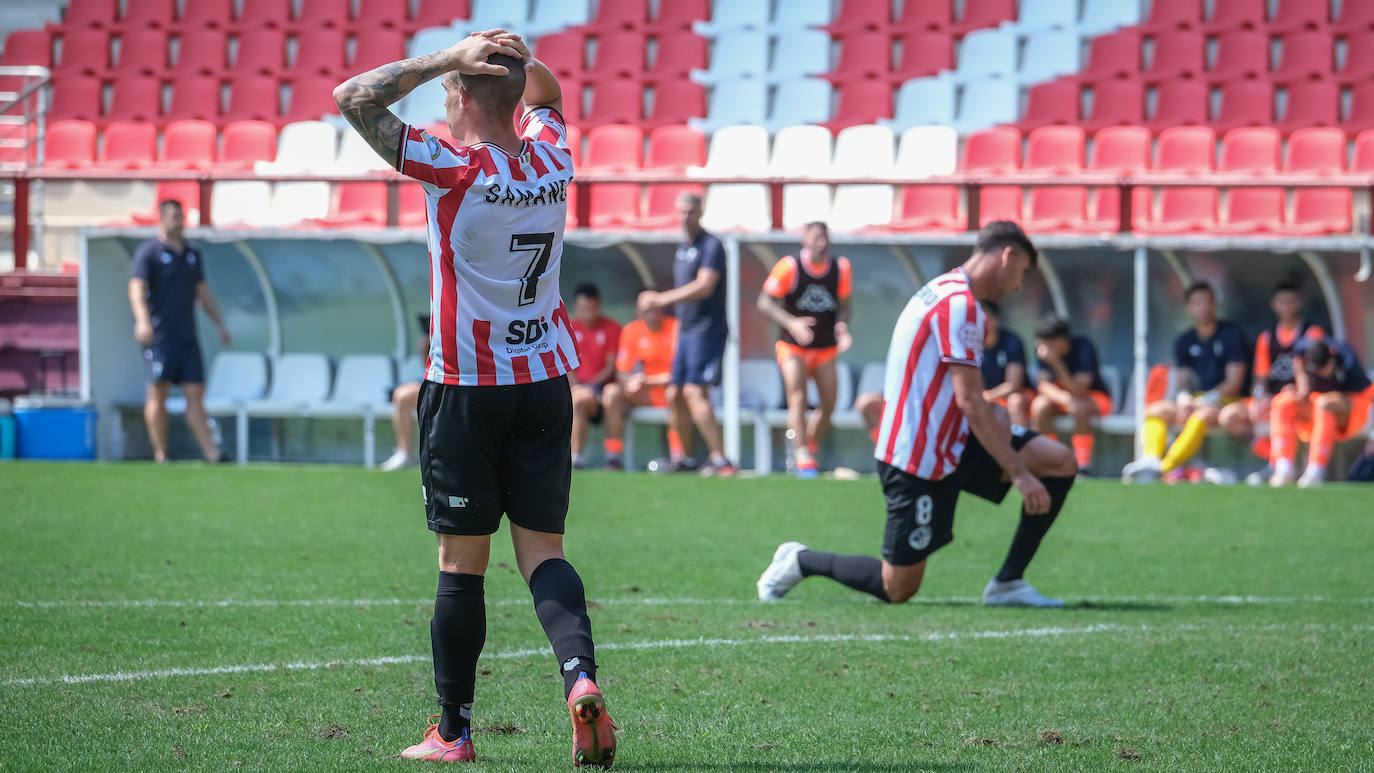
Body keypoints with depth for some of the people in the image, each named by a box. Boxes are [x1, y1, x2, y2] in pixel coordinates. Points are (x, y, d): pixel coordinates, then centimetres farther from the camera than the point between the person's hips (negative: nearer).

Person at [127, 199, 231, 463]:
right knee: (158, 394, -3)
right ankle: (160, 455, 1)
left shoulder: (193, 254, 16)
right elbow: (137, 288, -15)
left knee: (195, 395, 0)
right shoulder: (148, 252, -4)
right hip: (159, 336, -5)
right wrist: (142, 321, -31)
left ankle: (211, 452, -6)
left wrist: (220, 324, 22)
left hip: (187, 337, 5)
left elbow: (203, 292, 25)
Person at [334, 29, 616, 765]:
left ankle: (453, 731, 11)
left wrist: (446, 58, -11)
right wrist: (517, 57, 6)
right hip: (545, 381, 5)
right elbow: (547, 95, 26)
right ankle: (580, 675, -20)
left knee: (462, 563, 3)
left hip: (466, 388, -5)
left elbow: (354, 98, -12)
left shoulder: (452, 170, -15)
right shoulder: (552, 162, 2)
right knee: (542, 551, 5)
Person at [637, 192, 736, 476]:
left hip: (707, 330, -9)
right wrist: (658, 301, 12)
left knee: (694, 391, -20)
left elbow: (704, 287, -21)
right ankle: (686, 459, 20)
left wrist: (661, 298, -20)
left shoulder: (711, 246, -10)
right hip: (686, 332, 9)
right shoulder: (682, 248, 17)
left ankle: (719, 458, -22)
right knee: (674, 395, 9)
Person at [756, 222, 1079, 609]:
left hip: (950, 443, 10)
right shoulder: (960, 304, -19)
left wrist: (994, 415, 2)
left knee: (1060, 462, -3)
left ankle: (1008, 583, 3)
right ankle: (800, 561, 20)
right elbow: (970, 403, -22)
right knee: (897, 588, -2)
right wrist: (1019, 474, -19)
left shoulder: (944, 291, 13)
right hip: (919, 459, -10)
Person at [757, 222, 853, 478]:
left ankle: (809, 448, 21)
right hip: (793, 348, -3)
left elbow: (844, 305, 7)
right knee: (798, 398, -18)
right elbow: (764, 302, -11)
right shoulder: (789, 267, -14)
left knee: (828, 406, -2)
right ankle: (803, 457, -16)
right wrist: (791, 323, -25)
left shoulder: (841, 268, -4)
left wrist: (842, 326, -15)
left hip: (825, 349, 3)